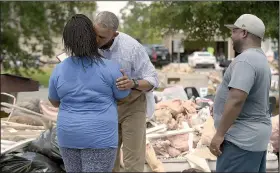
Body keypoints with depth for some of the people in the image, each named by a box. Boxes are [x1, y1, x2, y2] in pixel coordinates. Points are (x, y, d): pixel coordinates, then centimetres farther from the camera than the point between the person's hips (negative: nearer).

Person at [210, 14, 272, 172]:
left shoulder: (246, 60, -18)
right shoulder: (260, 58, 15)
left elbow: (236, 100, -26)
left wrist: (220, 134, -21)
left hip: (242, 138, -10)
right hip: (255, 135, 10)